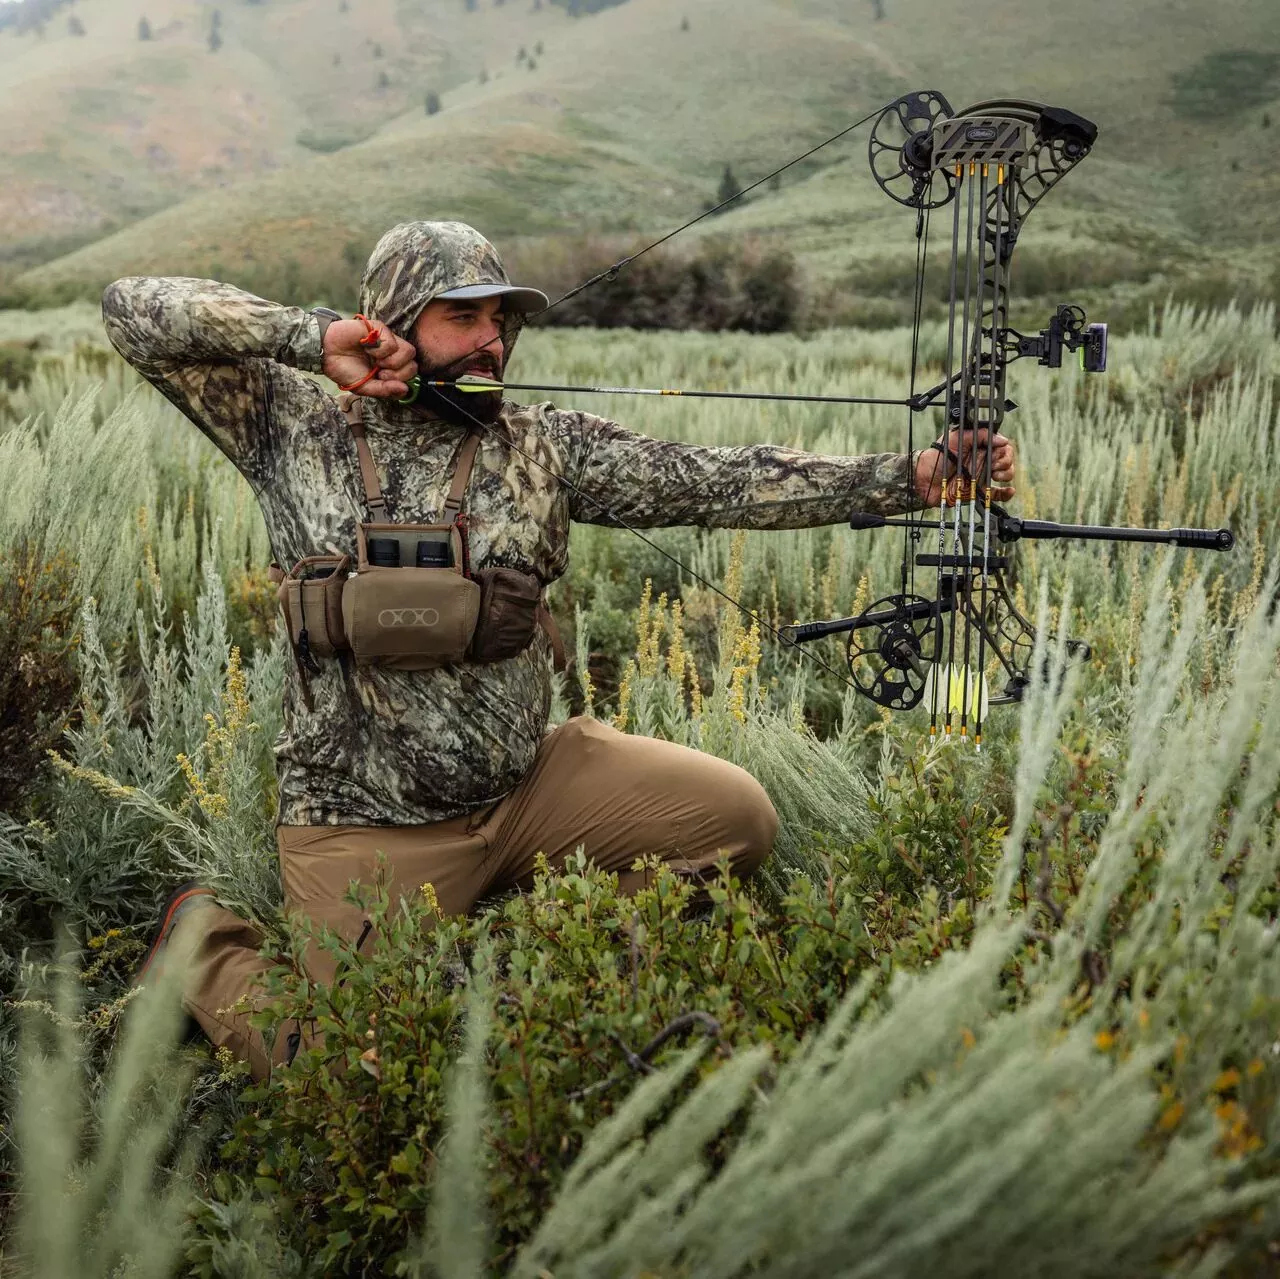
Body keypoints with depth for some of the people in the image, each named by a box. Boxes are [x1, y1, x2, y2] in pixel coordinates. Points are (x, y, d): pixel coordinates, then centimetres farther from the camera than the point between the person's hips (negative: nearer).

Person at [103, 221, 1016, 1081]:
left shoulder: (547, 445, 0)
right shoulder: (298, 430, -4)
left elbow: (714, 482, -9)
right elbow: (136, 312, -6)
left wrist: (909, 478, -18)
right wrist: (313, 337, -18)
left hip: (530, 785, 4)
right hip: (366, 828, -3)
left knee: (736, 818, -6)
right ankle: (205, 943, 23)